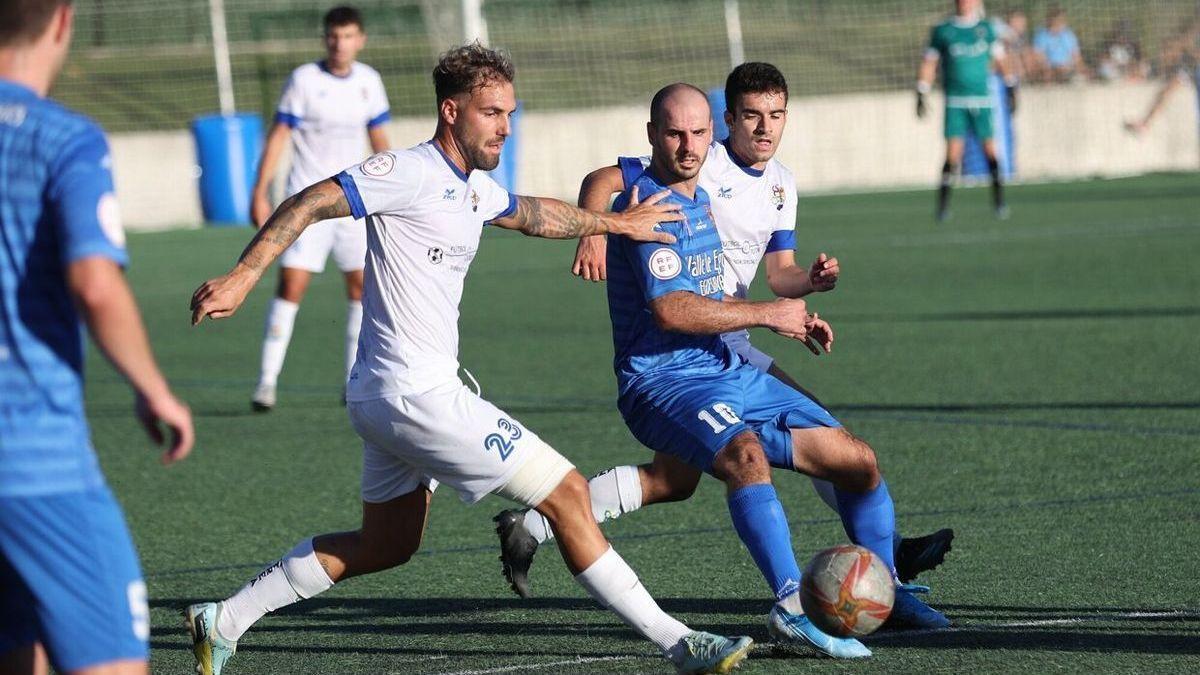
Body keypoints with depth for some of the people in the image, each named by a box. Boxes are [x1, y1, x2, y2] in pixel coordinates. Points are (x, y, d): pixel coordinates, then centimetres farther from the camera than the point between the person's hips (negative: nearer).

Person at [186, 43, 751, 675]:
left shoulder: (475, 187, 14)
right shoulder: (411, 172, -14)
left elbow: (531, 214, 35)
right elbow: (307, 204, -19)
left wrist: (617, 222, 39)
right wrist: (241, 277, -28)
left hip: (388, 397, 11)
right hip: (416, 393, -11)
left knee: (385, 546, 22)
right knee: (566, 492, -8)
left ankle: (221, 621, 24)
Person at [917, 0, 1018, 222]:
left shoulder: (986, 29, 8)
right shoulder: (942, 31, 4)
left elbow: (1000, 59, 17)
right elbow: (928, 64, 9)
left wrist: (1011, 89, 16)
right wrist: (921, 96, 4)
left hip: (982, 101, 2)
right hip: (954, 102, -1)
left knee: (990, 150, -1)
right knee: (953, 153, -10)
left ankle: (999, 202, 11)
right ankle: (943, 206, -4)